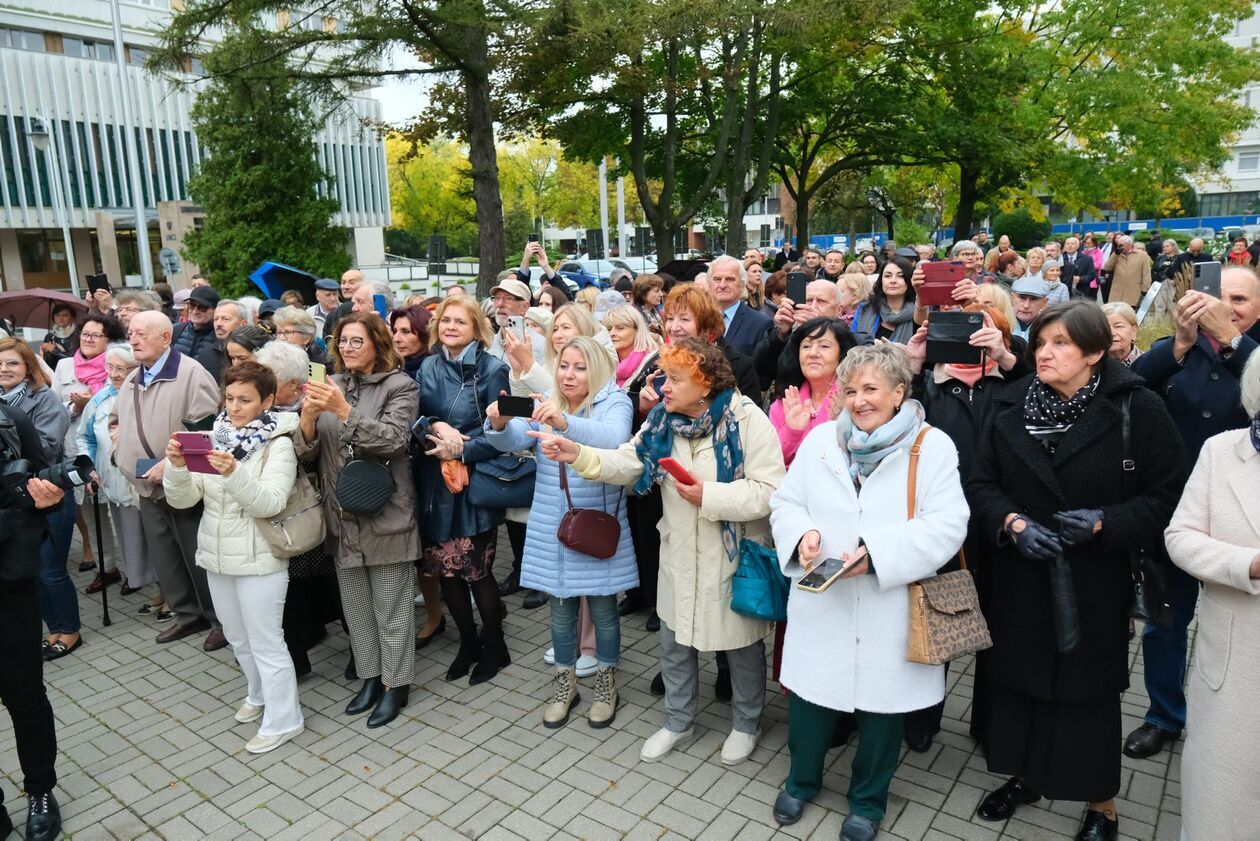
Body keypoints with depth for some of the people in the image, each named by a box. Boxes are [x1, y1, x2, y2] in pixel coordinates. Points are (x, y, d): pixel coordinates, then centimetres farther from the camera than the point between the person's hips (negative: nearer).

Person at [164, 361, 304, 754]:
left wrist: (234, 474, -37)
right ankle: (259, 696, 44)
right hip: (217, 556, 6)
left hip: (258, 560, -6)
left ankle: (282, 720, 19)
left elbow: (270, 503, -23)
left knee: (266, 642, 4)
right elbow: (183, 499, -1)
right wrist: (177, 467, -20)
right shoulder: (213, 439, 2)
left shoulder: (279, 444, -13)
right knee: (238, 638, 22)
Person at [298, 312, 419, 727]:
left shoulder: (400, 386, -6)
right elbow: (309, 452, 4)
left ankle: (396, 684, 22)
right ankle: (370, 676, 33)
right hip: (342, 515, 5)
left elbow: (391, 439, -20)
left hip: (385, 514, -5)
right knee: (355, 604, 17)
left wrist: (345, 411, -29)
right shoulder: (332, 385, 8)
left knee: (391, 607, 6)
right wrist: (307, 419, -17)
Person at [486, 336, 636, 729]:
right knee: (560, 610, 15)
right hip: (553, 529, 4)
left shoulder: (615, 402, -7)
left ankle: (606, 684, 30)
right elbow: (514, 441, -6)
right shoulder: (545, 406, 6)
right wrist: (499, 424, -30)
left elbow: (614, 440, -28)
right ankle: (565, 683, 33)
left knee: (603, 609, 9)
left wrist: (565, 424, -43)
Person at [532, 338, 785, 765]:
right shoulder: (662, 419, -4)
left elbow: (768, 490, -24)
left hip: (734, 552, -5)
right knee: (675, 641, 19)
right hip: (680, 553, 5)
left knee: (742, 643, 15)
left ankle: (746, 724, 41)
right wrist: (579, 454, -21)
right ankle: (678, 722, 43)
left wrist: (709, 496, -28)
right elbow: (627, 463, -8)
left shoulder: (747, 419, -22)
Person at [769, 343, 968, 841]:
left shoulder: (933, 446, -7)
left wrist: (880, 552, -25)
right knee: (810, 693, 14)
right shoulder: (820, 439, 3)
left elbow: (947, 526, -15)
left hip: (890, 610, -2)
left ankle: (868, 800, 39)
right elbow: (785, 502, 6)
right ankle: (802, 779, 41)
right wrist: (802, 534, -16)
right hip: (820, 604, 2)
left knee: (882, 703, 14)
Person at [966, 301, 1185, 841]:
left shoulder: (1136, 409, -9)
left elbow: (1167, 495, -7)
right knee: (1018, 679, 14)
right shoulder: (1012, 407, -1)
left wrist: (1103, 522, -21)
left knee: (1088, 688, 10)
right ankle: (1025, 777, 38)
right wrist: (1013, 523, -16)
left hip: (1094, 583, -3)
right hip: (1019, 580, 3)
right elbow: (981, 483, 1)